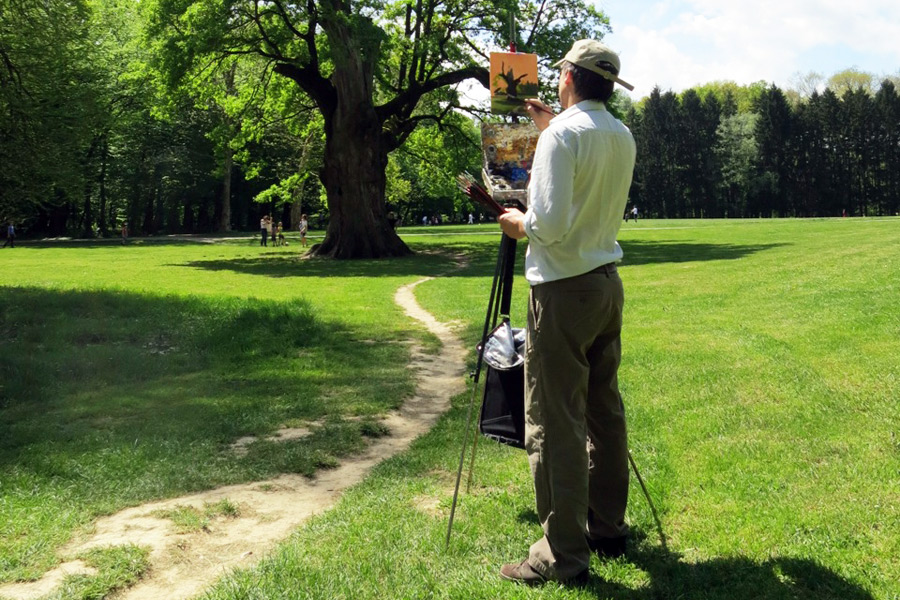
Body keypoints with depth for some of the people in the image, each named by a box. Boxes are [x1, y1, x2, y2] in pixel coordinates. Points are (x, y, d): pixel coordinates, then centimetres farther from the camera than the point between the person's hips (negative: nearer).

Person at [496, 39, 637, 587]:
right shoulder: (623, 137, 10)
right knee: (605, 410, 14)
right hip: (608, 285, 8)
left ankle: (564, 555, 0)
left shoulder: (563, 135, -14)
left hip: (563, 290, -8)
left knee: (555, 423, -4)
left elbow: (550, 223, -22)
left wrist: (520, 224, -2)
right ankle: (608, 528, 24)